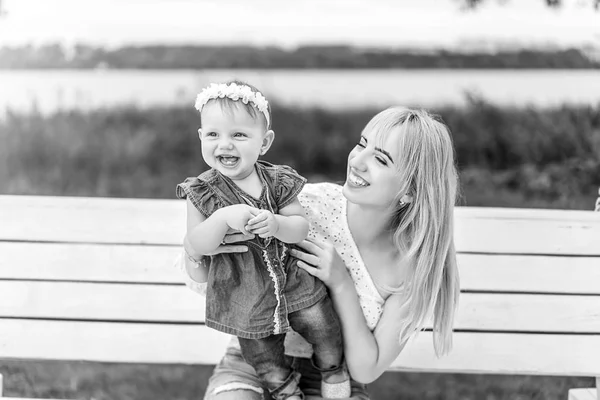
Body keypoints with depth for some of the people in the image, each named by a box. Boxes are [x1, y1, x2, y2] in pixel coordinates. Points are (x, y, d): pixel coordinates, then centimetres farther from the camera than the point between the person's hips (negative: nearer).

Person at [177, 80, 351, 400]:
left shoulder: (278, 182, -9)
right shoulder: (202, 192, -13)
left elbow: (301, 228, -12)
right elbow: (197, 247, -18)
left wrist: (275, 224, -34)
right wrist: (224, 218, -36)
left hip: (293, 278, 1)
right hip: (244, 295, -1)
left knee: (327, 333, 10)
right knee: (265, 359, 15)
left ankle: (334, 373, 40)